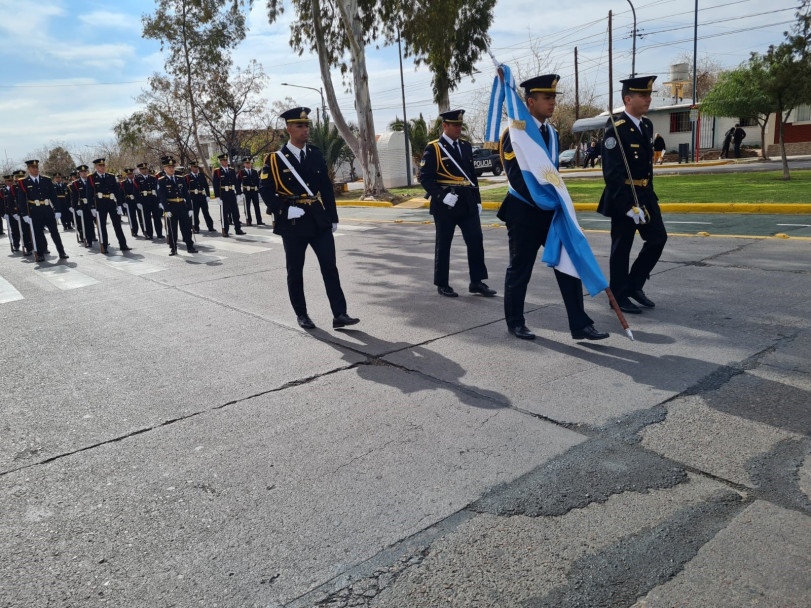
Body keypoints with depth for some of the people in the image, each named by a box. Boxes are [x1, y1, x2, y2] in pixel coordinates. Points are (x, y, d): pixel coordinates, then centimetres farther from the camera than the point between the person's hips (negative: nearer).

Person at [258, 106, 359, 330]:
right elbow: (265, 189, -5)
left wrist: (333, 217, 8)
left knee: (330, 267, -2)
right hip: (293, 223, -3)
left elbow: (327, 187, 11)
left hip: (319, 221, 3)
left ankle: (339, 314, 0)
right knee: (295, 271, 7)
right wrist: (283, 210, -17)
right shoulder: (275, 159, -3)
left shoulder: (315, 154, 9)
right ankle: (301, 314, 21)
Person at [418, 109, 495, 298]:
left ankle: (477, 282, 11)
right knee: (443, 245, 4)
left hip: (468, 204, 6)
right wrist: (442, 196, -20)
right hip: (445, 205, -5)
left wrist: (477, 200, 14)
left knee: (476, 241, 2)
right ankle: (442, 284, 15)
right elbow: (425, 178, -10)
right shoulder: (433, 149, -5)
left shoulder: (466, 146, 14)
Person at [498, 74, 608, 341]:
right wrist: (540, 202, -22)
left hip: (551, 210, 7)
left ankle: (580, 325, 6)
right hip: (524, 212, -7)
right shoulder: (516, 133, -11)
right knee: (520, 270, 5)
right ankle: (515, 322, 21)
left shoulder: (552, 133, 13)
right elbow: (516, 176, -18)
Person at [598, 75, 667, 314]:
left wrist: (648, 194, 18)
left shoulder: (647, 125, 10)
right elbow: (612, 173, -21)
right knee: (621, 247, 1)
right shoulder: (616, 130, -16)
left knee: (658, 238, 9)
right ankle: (619, 296, 14)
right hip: (623, 197, -8)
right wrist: (628, 204, -23)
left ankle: (635, 285, 22)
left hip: (645, 194, 8)